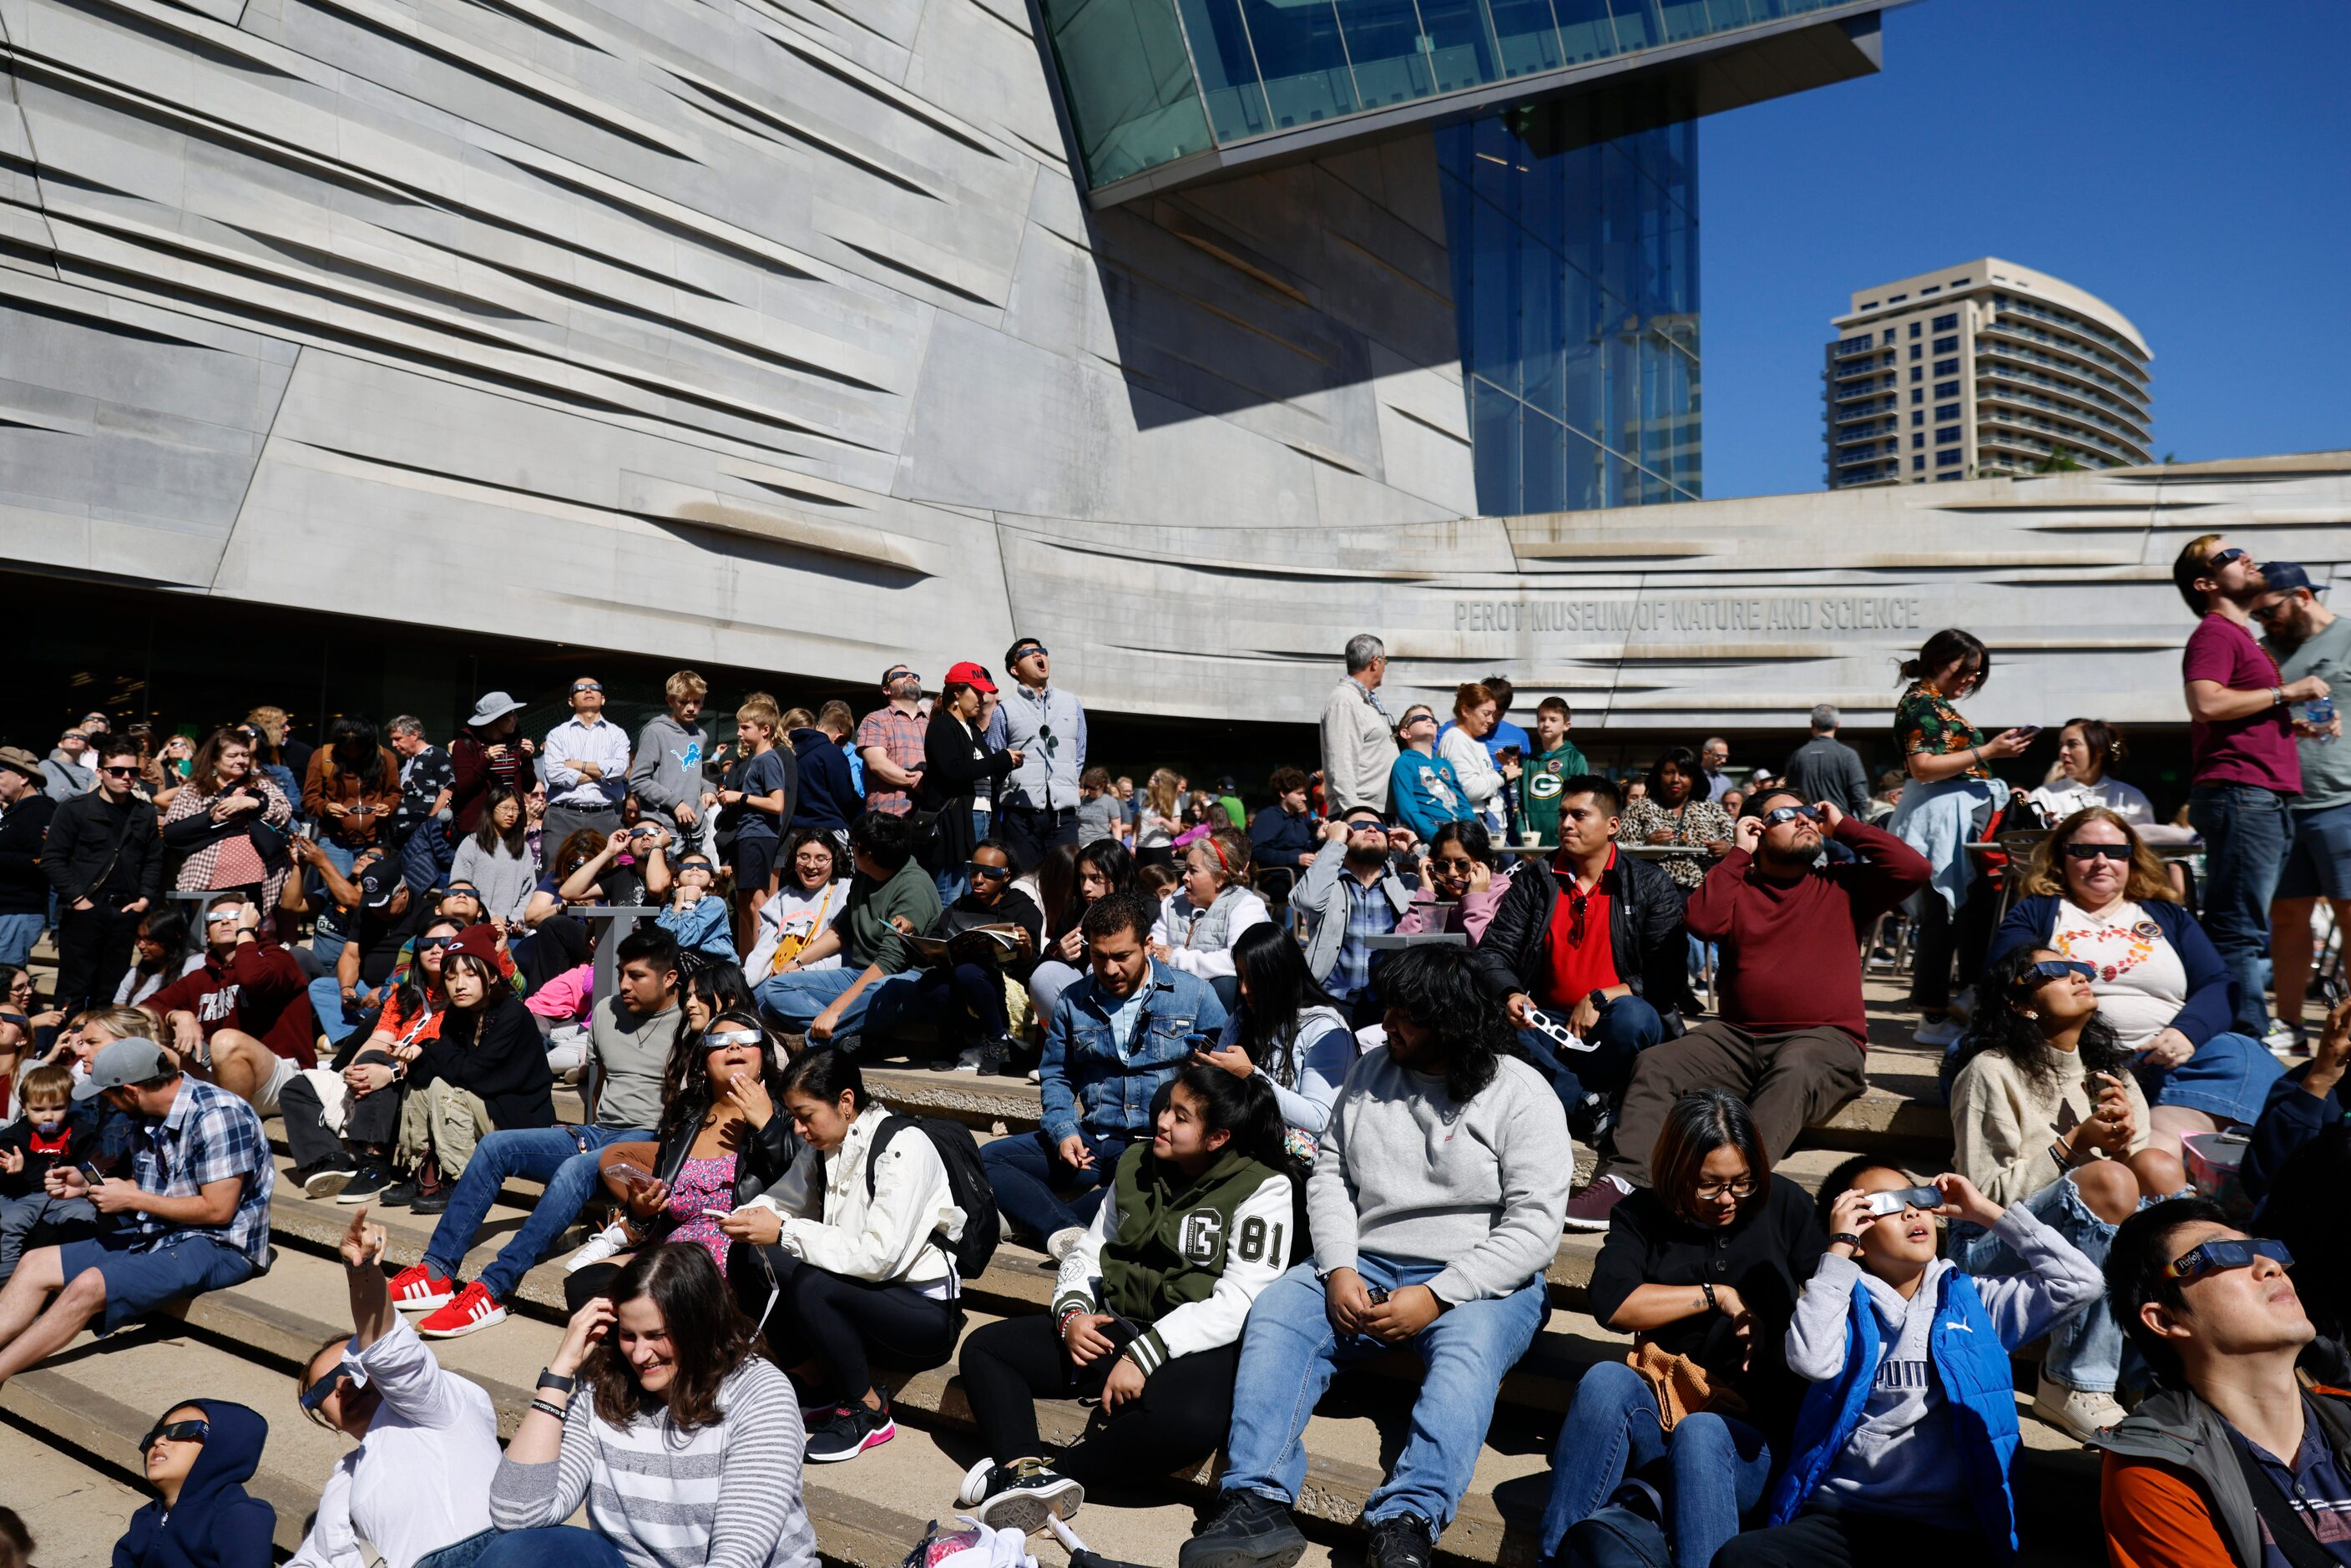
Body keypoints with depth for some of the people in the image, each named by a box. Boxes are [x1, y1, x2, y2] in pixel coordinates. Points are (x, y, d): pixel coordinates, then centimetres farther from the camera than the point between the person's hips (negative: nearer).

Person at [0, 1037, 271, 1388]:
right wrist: (87, 1186, 3)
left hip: (221, 1245, -10)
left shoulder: (218, 1116, -21)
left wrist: (131, 1199, -14)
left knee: (89, 1286, -25)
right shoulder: (149, 1120, 6)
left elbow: (217, 1210, -22)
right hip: (158, 1234, 10)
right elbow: (146, 1188, 20)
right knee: (36, 1264, 5)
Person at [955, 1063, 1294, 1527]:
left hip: (1195, 1349, -6)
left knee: (1188, 1419, -39)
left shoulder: (1263, 1190, -8)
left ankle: (1058, 1473, -20)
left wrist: (1144, 1355, -22)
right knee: (983, 1348, -4)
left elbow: (1237, 1302, -17)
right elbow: (1089, 1250, 15)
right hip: (1114, 1330, 6)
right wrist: (1072, 1312, -6)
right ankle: (1026, 1468, -25)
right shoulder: (1137, 1166, 11)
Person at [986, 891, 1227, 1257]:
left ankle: (1035, 1216, -29)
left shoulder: (1194, 994, 3)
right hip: (1093, 1143, 4)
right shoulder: (1073, 1003, 12)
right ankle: (1067, 1230, -32)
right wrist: (1064, 1131, -3)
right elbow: (1056, 1076, 18)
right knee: (985, 1158, -14)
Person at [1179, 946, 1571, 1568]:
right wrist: (1339, 1270, -8)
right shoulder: (1372, 1070, 9)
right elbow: (1329, 1173, 9)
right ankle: (1257, 1504, -28)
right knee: (1276, 1313, -20)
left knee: (1467, 1352, -35)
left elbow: (1534, 1226, -13)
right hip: (1367, 1268, 4)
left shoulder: (1522, 1096, -6)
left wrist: (1435, 1296, -19)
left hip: (1479, 1281, -4)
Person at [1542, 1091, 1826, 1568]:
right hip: (1659, 1416, 1)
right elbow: (1611, 1304, -8)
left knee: (1700, 1433, -36)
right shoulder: (1643, 1215, 8)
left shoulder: (1783, 1203, 9)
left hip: (1755, 1431, -1)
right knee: (1605, 1380, -31)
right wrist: (1718, 1296, -7)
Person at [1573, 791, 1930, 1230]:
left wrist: (1842, 827, 9)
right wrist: (1738, 853, 3)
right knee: (1655, 1063, -21)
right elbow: (1701, 921, -5)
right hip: (1736, 1036, 2)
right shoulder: (1738, 886, 15)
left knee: (1793, 1073, -37)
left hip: (1823, 1040, -2)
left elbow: (1914, 868, 1)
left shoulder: (1843, 885, 15)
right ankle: (1624, 1180, -33)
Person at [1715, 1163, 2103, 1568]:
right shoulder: (1844, 1301, 9)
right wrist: (1839, 1248, -6)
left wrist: (1986, 1212, 9)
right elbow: (1812, 1362, -13)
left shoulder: (1973, 1301, 16)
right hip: (1839, 1516, 1)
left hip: (1948, 1530, 0)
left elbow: (2080, 1282, 7)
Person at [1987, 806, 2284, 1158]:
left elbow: (2220, 985, 13)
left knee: (2240, 1054, -28)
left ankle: (2163, 1150, -48)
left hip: (2163, 1060, 3)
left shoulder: (2169, 916, 27)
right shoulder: (2035, 913, 20)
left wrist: (2187, 1031, -11)